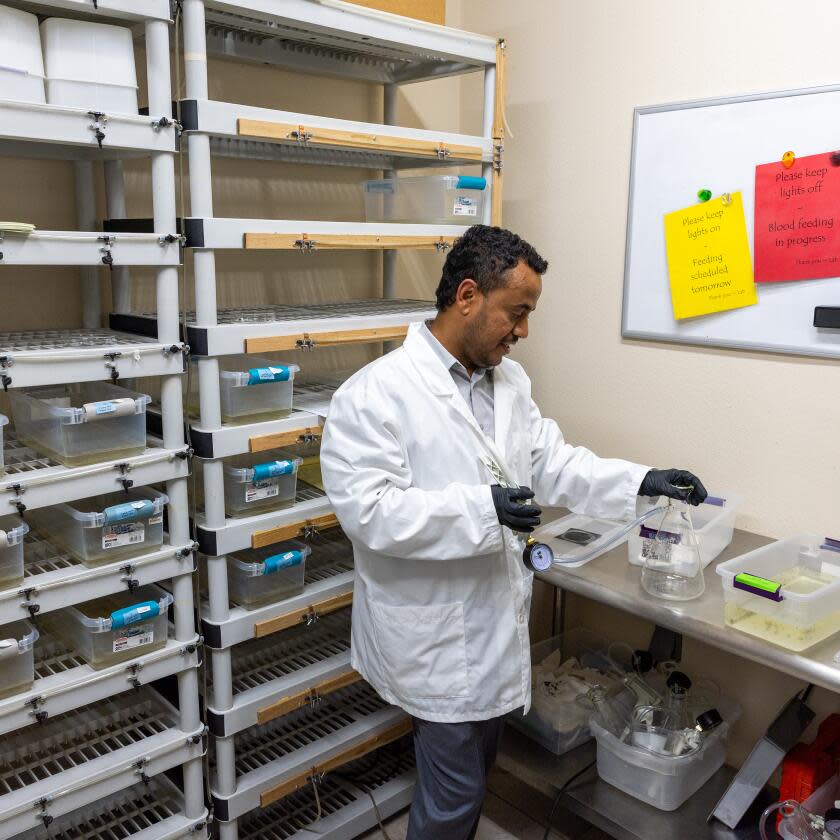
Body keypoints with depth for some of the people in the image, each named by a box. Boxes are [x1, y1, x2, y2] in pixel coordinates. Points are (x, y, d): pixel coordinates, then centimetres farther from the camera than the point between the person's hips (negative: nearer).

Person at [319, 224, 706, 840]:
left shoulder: (510, 379, 5)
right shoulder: (377, 392, -20)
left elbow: (551, 462, 8)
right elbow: (367, 509, -25)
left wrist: (639, 482, -3)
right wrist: (480, 509, -31)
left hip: (495, 622, 7)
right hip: (436, 636, -7)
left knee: (476, 769, 24)